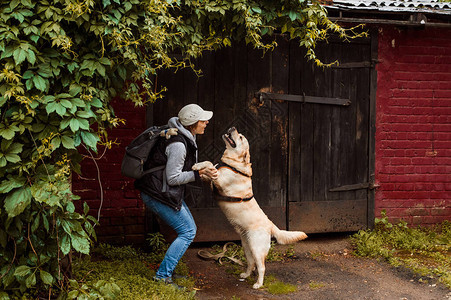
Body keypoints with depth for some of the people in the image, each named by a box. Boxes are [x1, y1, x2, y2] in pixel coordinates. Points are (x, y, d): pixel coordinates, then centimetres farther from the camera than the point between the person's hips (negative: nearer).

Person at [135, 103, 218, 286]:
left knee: (190, 229, 15)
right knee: (187, 232, -7)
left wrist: (204, 173, 8)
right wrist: (199, 173, -20)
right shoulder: (178, 144, -24)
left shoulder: (185, 138, 8)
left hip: (169, 193, 10)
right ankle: (162, 275, -3)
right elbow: (173, 178, -22)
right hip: (158, 195, -10)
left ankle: (168, 271, 22)